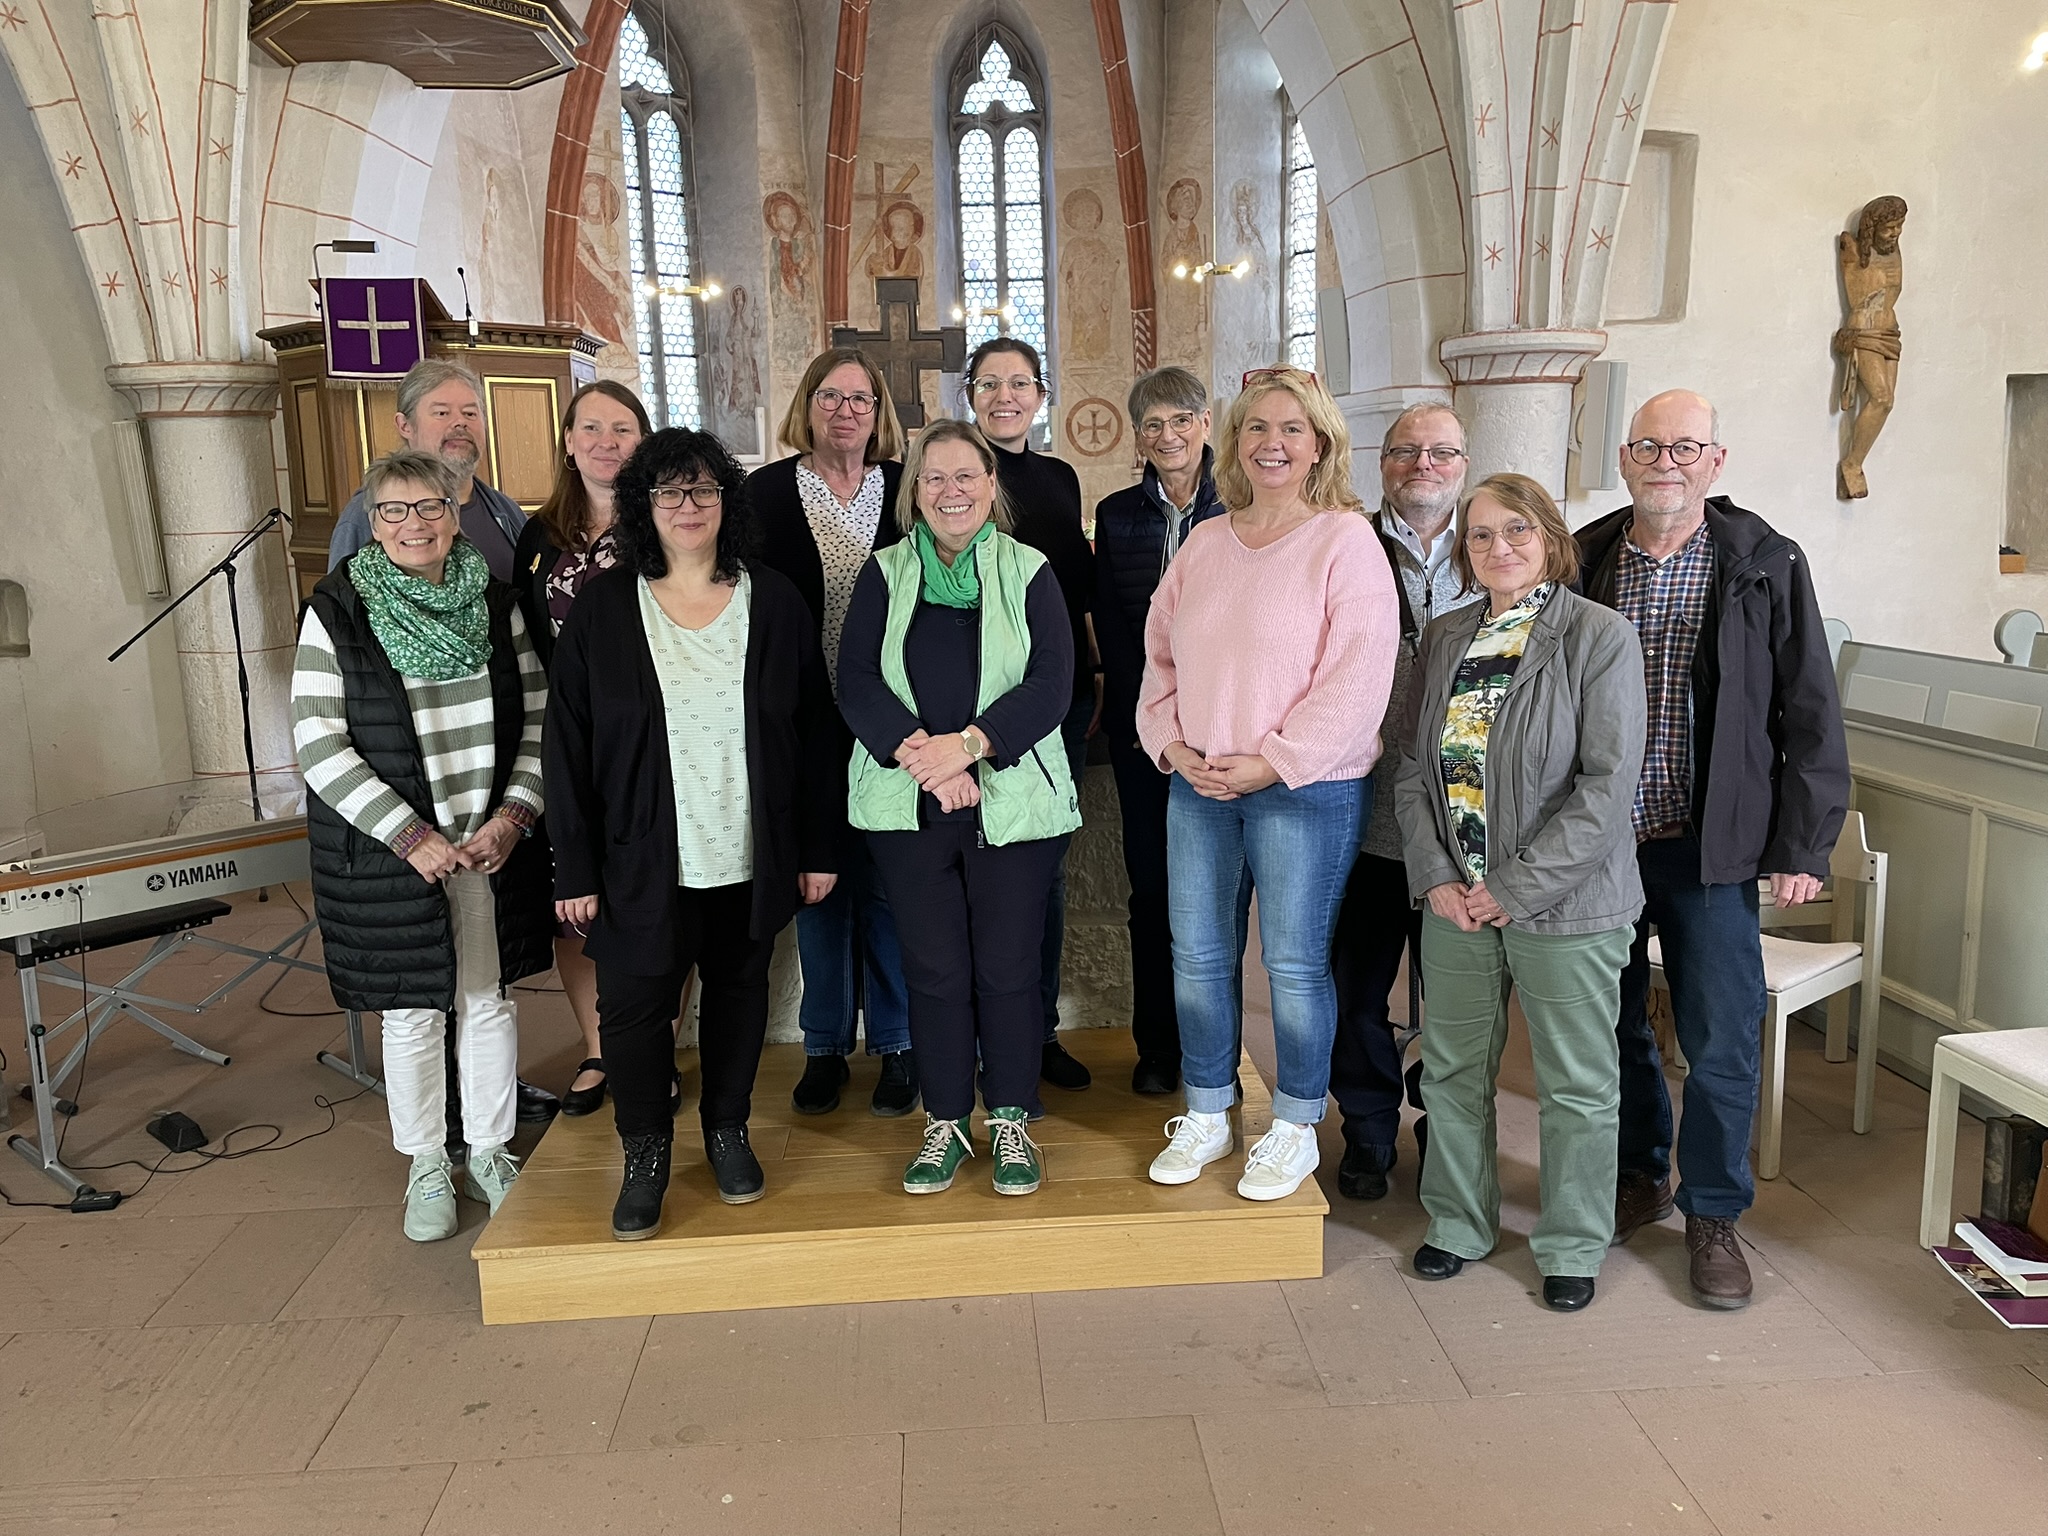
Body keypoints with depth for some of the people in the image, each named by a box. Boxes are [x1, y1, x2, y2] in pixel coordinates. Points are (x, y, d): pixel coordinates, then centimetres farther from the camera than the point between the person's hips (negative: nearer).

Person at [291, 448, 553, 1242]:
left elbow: (539, 718, 4)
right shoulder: (336, 613, -7)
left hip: (493, 844, 2)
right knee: (412, 1013, 9)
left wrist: (512, 817, -9)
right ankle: (427, 1168, 28)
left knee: (490, 999, 12)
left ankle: (489, 1153, 30)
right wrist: (411, 836, -15)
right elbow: (318, 744, -10)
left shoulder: (495, 604, 2)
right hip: (389, 850, -2)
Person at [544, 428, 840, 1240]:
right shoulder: (601, 609, -2)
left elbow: (812, 733, 3)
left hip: (750, 858, 1)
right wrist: (576, 869, -5)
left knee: (740, 991, 13)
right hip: (642, 860, -1)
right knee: (633, 1001, 0)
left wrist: (816, 849, 1)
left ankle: (728, 1130, 33)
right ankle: (645, 1153, 21)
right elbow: (568, 746, -2)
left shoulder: (773, 602, 0)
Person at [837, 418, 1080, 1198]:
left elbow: (1051, 684, -5)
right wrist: (919, 753, -16)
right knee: (934, 970, 7)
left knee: (1008, 968, 4)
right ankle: (946, 1122, 23)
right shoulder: (884, 573, 8)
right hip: (907, 805, 1)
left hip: (1013, 803, -1)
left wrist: (968, 742, -18)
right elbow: (857, 682, -1)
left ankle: (1011, 1121, 22)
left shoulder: (1029, 572, 4)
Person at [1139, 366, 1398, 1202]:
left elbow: (1357, 677, -13)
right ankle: (1206, 1115, 28)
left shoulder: (1345, 539, -6)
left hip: (1305, 788, -5)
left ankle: (1295, 1129, 22)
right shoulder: (1204, 542, 10)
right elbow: (1160, 654, 12)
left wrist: (1271, 762, -16)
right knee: (1196, 954, 11)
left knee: (1295, 963, 3)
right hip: (1197, 785, 5)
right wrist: (1174, 746, -3)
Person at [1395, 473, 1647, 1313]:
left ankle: (1572, 1247, 28)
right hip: (1454, 899, 5)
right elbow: (1414, 766, 7)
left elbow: (1607, 782, -15)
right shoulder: (1444, 638, 8)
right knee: (1452, 1071, 15)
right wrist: (1436, 876, -6)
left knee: (1577, 1086, 9)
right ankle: (1459, 1224, 34)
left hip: (1564, 903, -4)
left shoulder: (1599, 636, -9)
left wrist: (1516, 888, -16)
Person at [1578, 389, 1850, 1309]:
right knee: (1613, 1023, 14)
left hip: (1711, 851, -2)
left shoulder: (1767, 567, -2)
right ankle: (1638, 1176, 36)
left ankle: (1713, 1214, 22)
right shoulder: (1581, 562, 4)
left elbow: (1811, 717, -1)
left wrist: (1803, 847, -6)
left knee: (1722, 1041, 2)